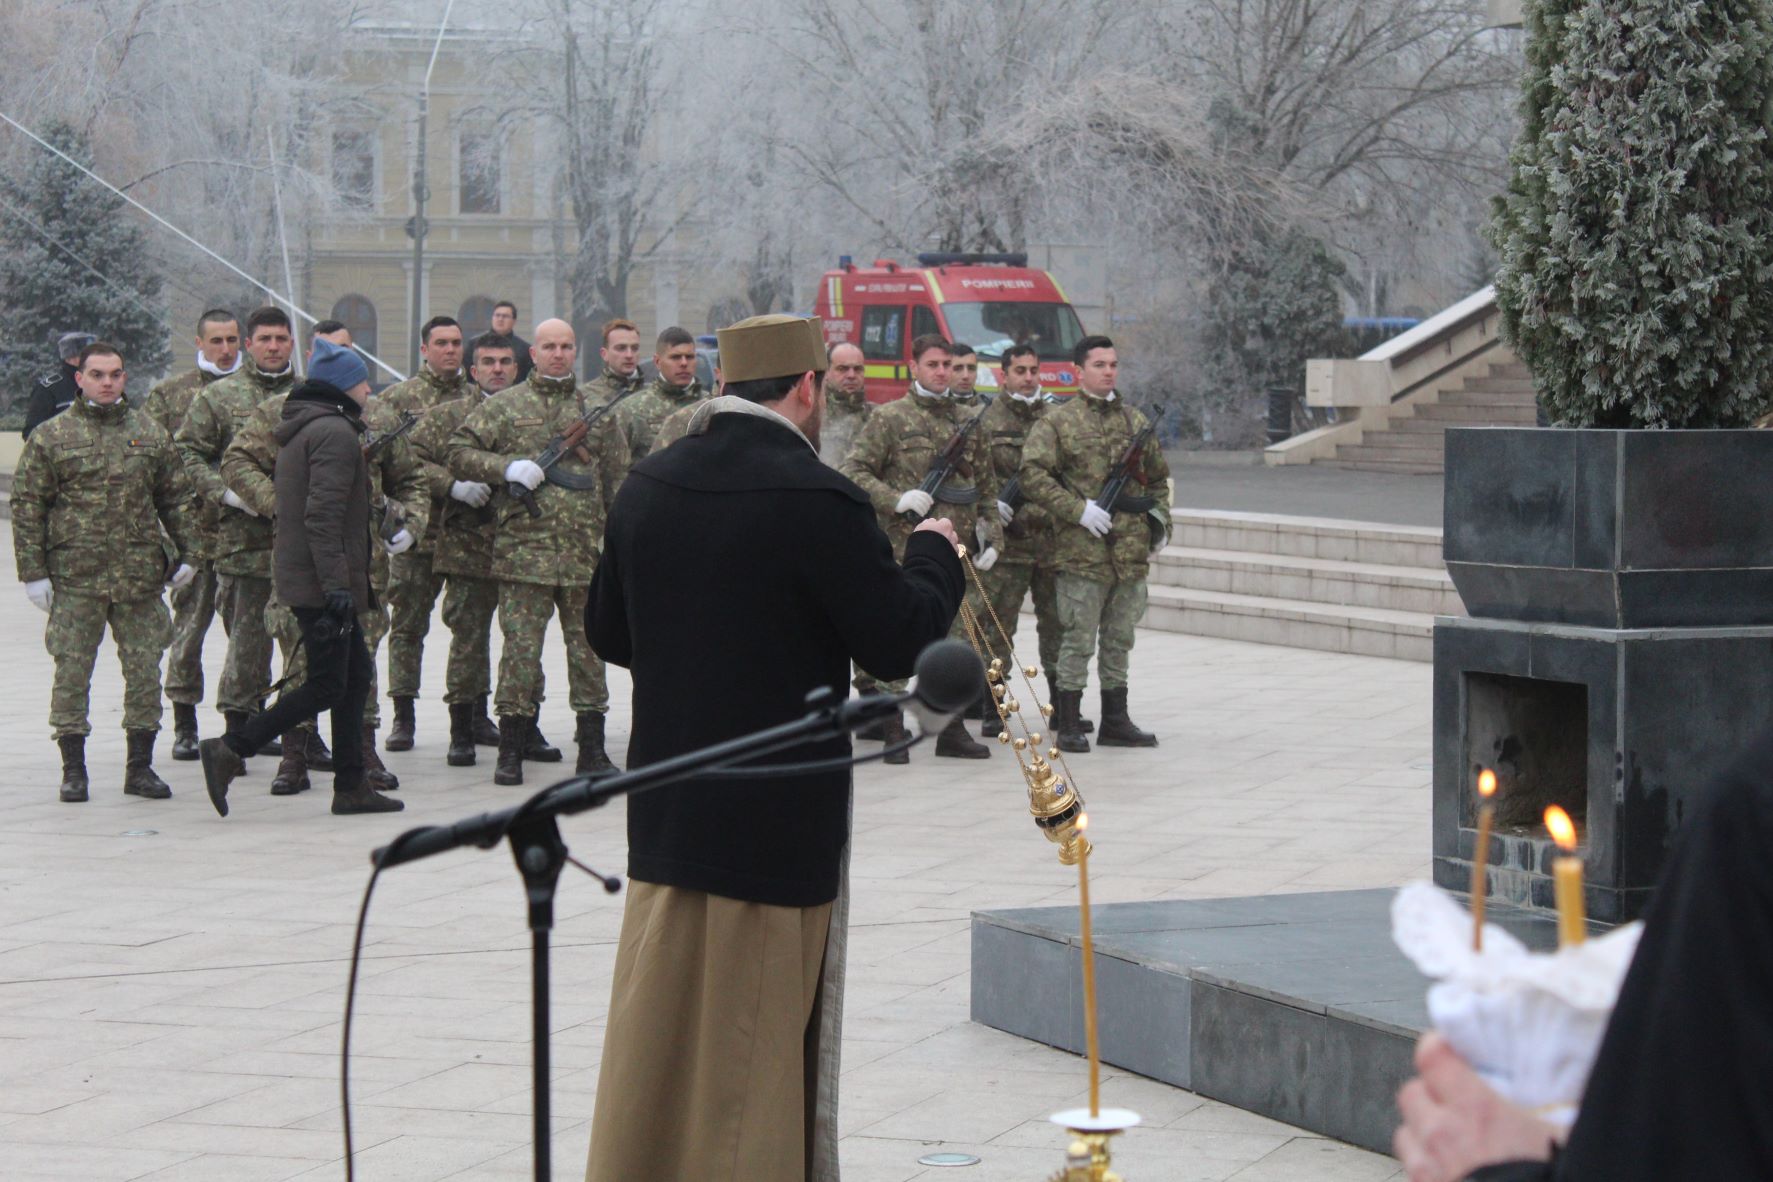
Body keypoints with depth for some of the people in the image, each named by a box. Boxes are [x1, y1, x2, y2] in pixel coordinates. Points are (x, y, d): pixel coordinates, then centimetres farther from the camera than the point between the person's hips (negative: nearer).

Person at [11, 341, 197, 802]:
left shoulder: (150, 434, 10)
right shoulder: (51, 437, 1)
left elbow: (176, 499, 15)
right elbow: (27, 506, 0)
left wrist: (186, 553, 7)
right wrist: (33, 571, -6)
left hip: (139, 576, 2)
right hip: (75, 578, -2)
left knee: (144, 670, 4)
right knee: (72, 672, 0)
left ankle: (140, 767, 13)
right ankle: (73, 769, 9)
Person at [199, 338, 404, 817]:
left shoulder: (301, 427, 17)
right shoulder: (335, 431, -15)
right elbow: (323, 516, -23)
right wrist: (337, 584, -25)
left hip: (301, 576, 10)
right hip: (321, 580, -10)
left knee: (355, 677, 13)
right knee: (327, 686, -6)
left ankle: (351, 786, 15)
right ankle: (230, 750, -7)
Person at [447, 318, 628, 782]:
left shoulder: (597, 410, 12)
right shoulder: (505, 406, 5)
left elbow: (618, 478, 15)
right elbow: (459, 452, 3)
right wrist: (508, 468, -11)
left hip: (586, 551, 2)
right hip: (524, 548, -2)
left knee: (588, 645, 7)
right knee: (520, 646, -3)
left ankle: (592, 748, 15)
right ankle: (511, 748, 3)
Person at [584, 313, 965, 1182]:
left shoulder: (648, 486, 2)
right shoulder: (816, 501, -19)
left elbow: (607, 631, 13)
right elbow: (902, 644, -14)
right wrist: (932, 554, 3)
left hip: (665, 811, 6)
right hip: (777, 819, -6)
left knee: (659, 1029, 16)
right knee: (758, 1036, 5)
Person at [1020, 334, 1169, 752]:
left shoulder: (1135, 420, 14)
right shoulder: (1057, 422, -2)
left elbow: (1159, 477, 24)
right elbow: (1033, 475, -10)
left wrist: (1159, 519, 11)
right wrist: (1079, 510, -17)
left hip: (1131, 553, 5)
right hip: (1081, 552, -5)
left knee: (1119, 640, 12)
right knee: (1078, 642, -2)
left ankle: (1116, 722, 20)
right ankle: (1069, 726, 4)